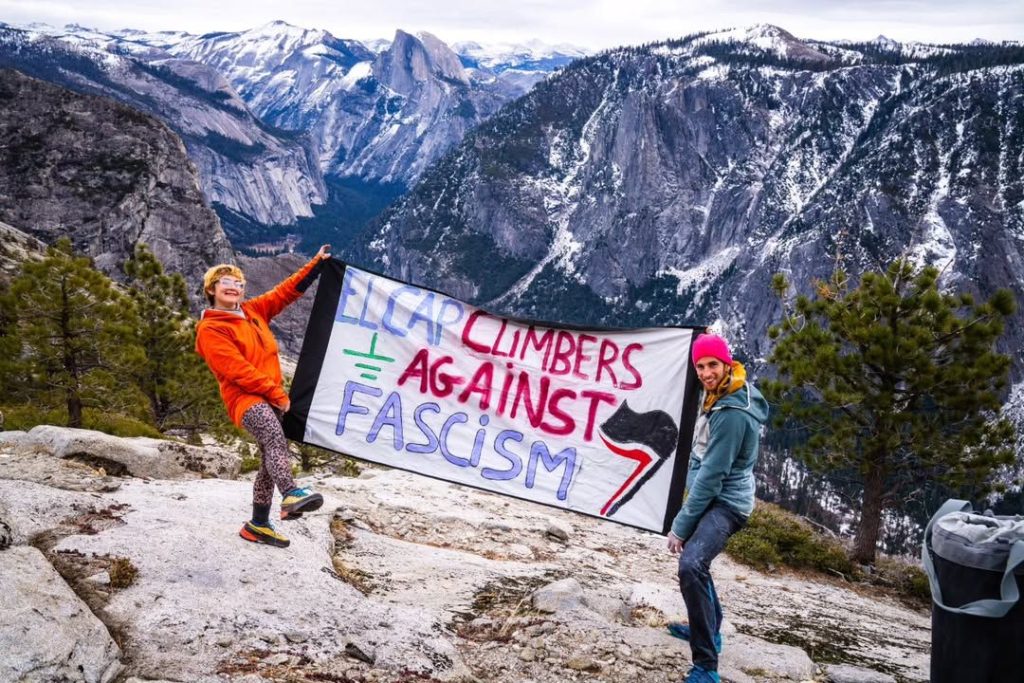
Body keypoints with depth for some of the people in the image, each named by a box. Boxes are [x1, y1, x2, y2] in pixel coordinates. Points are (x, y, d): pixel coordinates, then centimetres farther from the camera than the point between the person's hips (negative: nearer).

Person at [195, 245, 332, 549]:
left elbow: (288, 290, 21)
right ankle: (291, 494, -59)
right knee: (275, 436, -38)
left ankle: (259, 525, 25)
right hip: (245, 399, -9)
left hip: (270, 399, 9)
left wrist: (318, 262, 20)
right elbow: (238, 371, -14)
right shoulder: (210, 330, -6)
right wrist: (277, 393, -15)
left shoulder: (253, 311, 16)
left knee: (271, 459, 13)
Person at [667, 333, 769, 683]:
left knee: (691, 566, -31)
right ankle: (708, 630, 48)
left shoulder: (732, 414, -26)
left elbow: (712, 474, -25)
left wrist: (681, 525, -20)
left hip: (725, 502, -11)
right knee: (695, 561, 28)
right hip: (713, 497, 11)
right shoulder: (719, 395, 5)